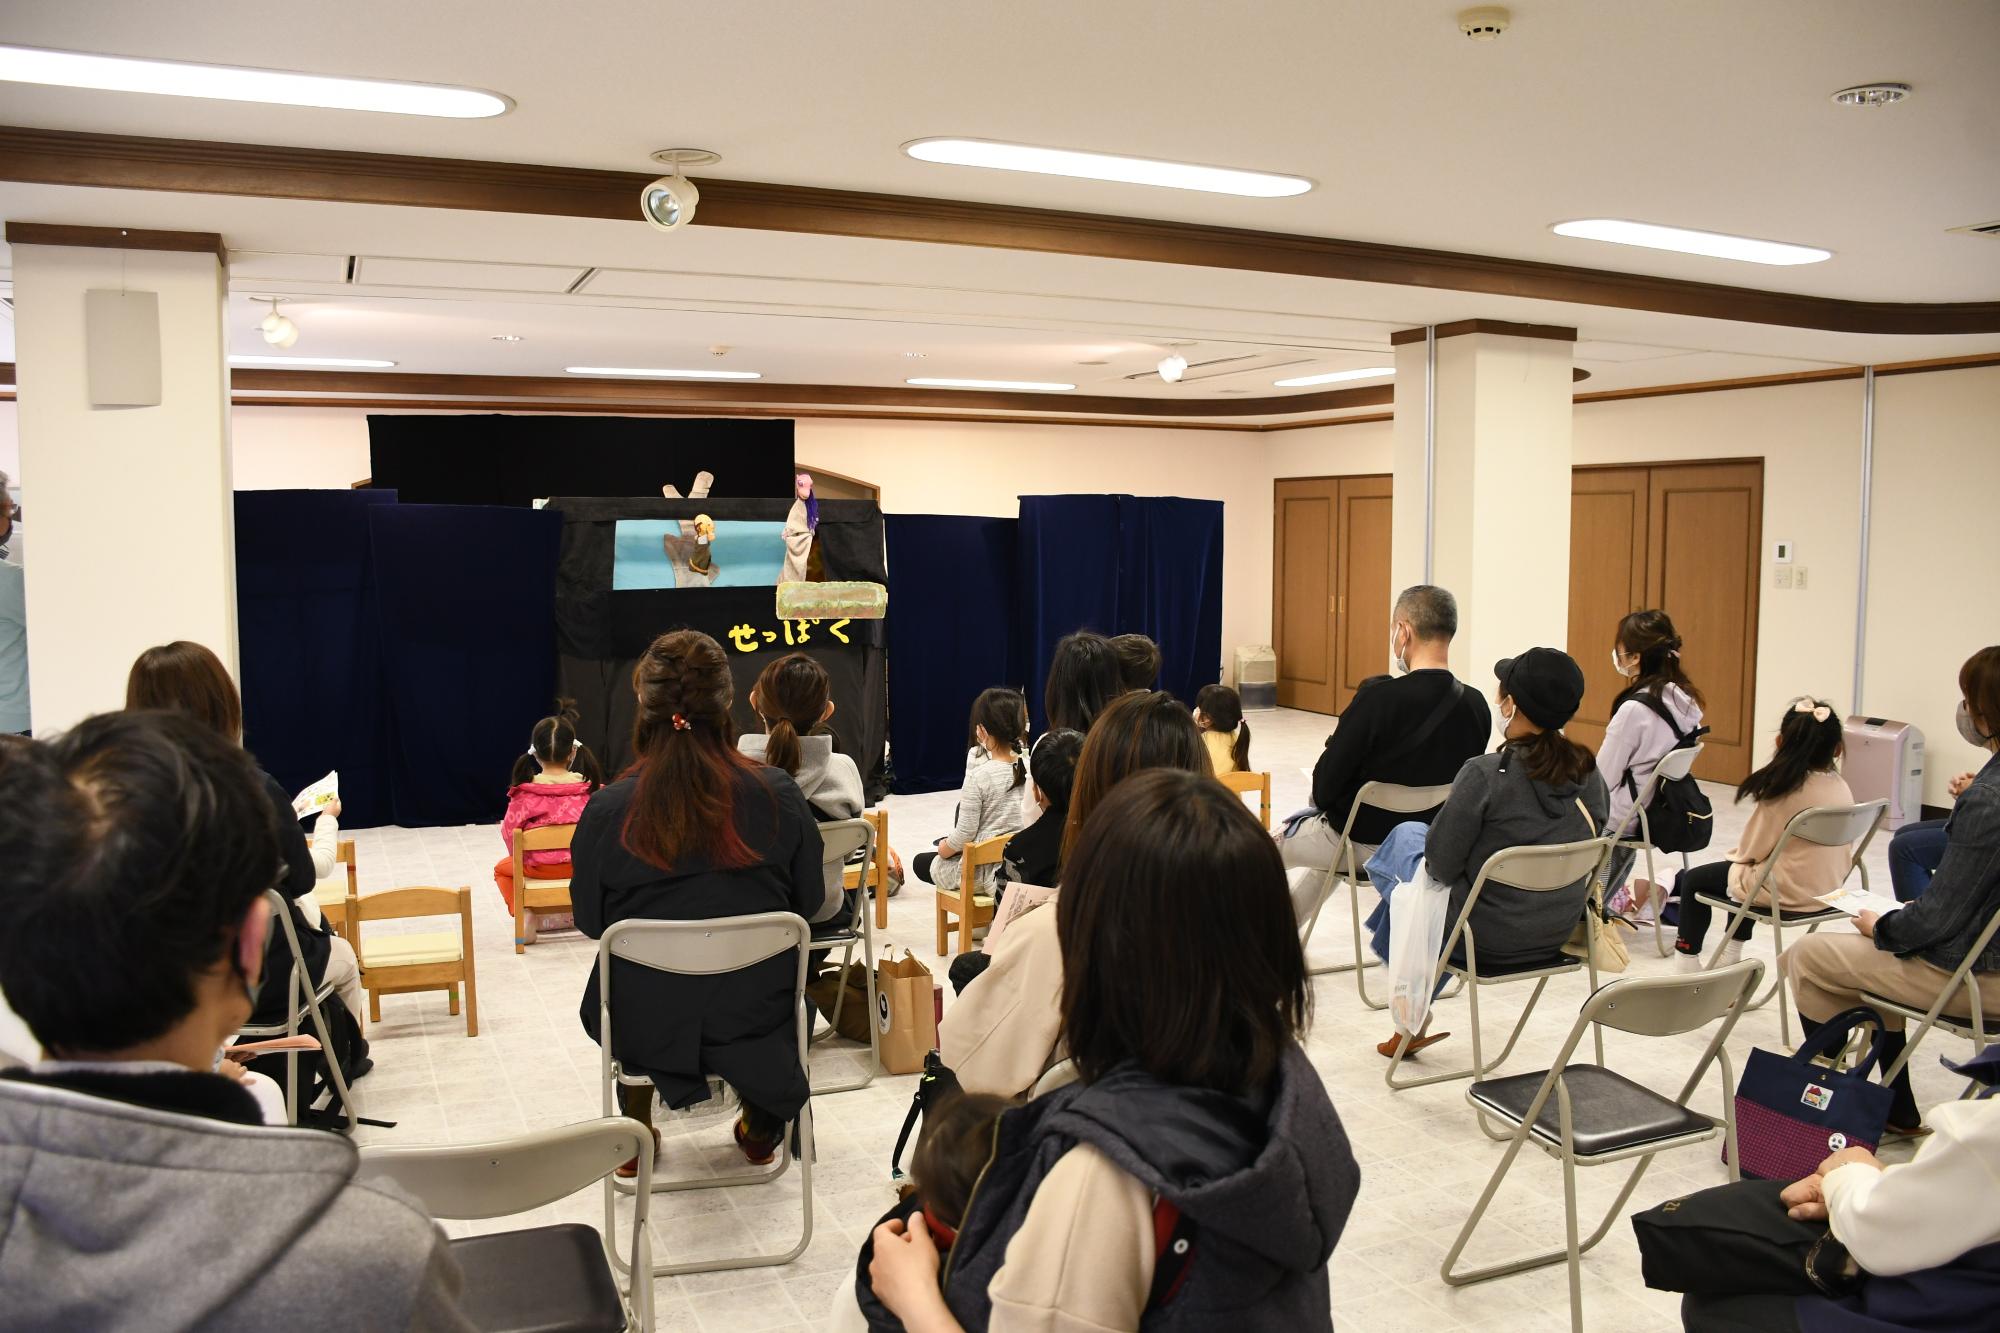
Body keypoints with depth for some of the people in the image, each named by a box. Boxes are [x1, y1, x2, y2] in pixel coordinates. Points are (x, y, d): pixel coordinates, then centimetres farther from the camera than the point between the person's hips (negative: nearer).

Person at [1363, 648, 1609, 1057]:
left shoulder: (1485, 774, -26)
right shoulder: (1588, 773, -6)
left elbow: (1441, 864, -21)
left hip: (1488, 937, -6)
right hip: (1558, 931, 6)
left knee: (1406, 836, 19)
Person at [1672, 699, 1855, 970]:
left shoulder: (1784, 789, -21)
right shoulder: (1841, 787, -3)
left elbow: (1752, 849, -12)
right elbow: (1843, 850, 8)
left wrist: (1736, 856, 11)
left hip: (1786, 891, -7)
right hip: (1828, 889, 7)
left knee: (1694, 879, 12)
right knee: (1744, 868, 34)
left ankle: (1689, 963, 19)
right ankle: (1732, 955, 40)